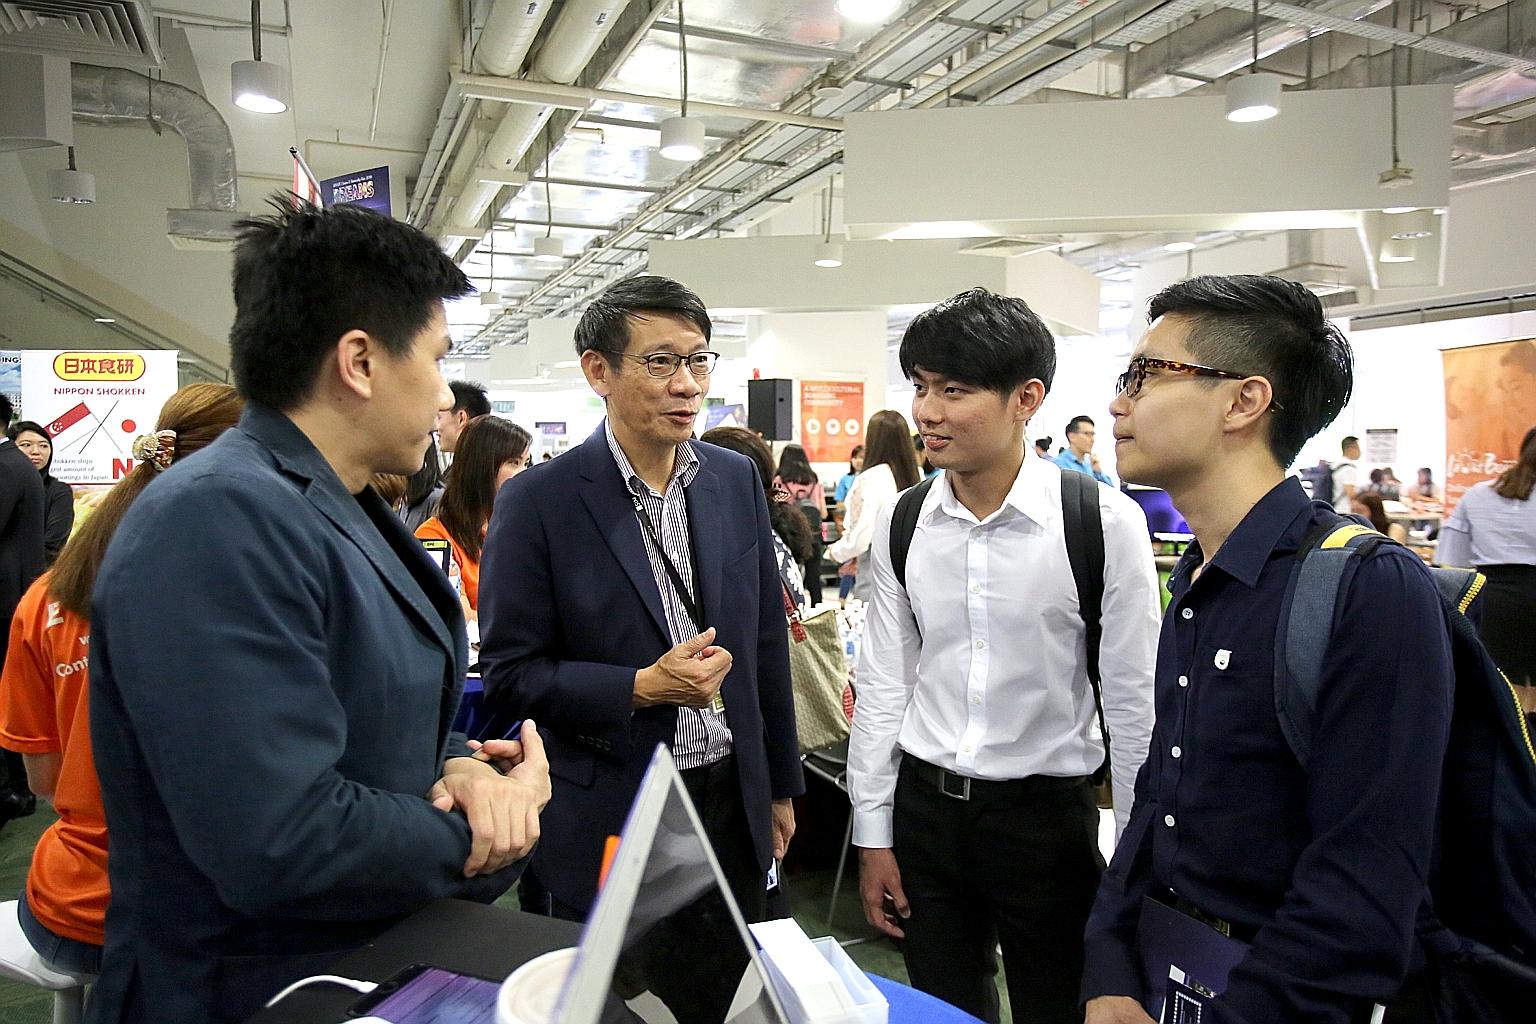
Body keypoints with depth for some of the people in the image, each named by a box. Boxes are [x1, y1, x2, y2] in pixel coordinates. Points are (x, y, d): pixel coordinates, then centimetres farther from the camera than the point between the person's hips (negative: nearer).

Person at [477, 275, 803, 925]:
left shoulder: (737, 481, 1)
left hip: (734, 802, 5)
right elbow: (508, 673, -10)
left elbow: (766, 642, 7)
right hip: (606, 822, -4)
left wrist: (780, 786, 12)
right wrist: (643, 686, -23)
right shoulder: (537, 502, -13)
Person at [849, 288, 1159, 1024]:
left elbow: (1132, 696, -9)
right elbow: (883, 684, 2)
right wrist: (872, 834, 4)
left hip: (1045, 814, -3)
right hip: (924, 805, 3)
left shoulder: (1103, 522, -15)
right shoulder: (901, 525, -4)